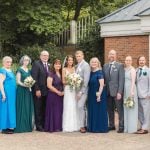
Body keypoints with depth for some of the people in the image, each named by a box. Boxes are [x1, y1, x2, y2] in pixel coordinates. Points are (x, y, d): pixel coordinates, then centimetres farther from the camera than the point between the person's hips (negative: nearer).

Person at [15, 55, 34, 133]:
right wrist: (25, 85, -24)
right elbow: (18, 81, -9)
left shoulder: (29, 71, 16)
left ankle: (28, 126, 13)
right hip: (21, 91, -6)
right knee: (22, 108, -6)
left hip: (28, 91, 6)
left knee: (28, 108, 7)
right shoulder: (19, 70, -3)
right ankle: (21, 126, -3)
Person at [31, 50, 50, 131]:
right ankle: (38, 126, 8)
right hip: (39, 91, -6)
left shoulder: (49, 65, 14)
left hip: (46, 91, 6)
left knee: (44, 109, 10)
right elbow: (34, 78, -12)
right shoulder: (36, 64, -7)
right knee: (38, 109, 2)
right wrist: (37, 90, -18)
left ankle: (44, 125, 16)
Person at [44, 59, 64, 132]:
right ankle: (52, 127, 5)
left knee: (59, 111, 7)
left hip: (60, 95, 6)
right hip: (53, 95, -6)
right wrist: (57, 92, -14)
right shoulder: (51, 74, -8)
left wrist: (63, 92, 1)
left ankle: (58, 127, 14)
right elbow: (49, 85, -15)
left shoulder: (61, 74, 11)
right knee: (53, 111, -2)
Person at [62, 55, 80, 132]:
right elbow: (63, 81, -1)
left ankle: (75, 125, 9)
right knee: (68, 107, -6)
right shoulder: (64, 69, 2)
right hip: (68, 89, -3)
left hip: (74, 89, 3)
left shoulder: (74, 68, 10)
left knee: (74, 107, 3)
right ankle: (68, 126, -2)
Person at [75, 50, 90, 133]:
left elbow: (86, 80, -15)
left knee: (80, 106, -14)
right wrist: (77, 91, 3)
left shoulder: (86, 65, -10)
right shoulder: (77, 66, 14)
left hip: (83, 90, -8)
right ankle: (84, 124, 17)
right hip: (78, 90, 8)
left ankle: (82, 126, -9)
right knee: (82, 108, 11)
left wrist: (81, 92, -18)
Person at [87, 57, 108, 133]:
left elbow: (102, 85, -15)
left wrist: (99, 94, -21)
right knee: (91, 111, 10)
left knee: (99, 111, -1)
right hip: (91, 95, 7)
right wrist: (88, 94, 9)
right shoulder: (90, 73, 10)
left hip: (98, 94, -7)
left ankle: (100, 128, 6)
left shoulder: (99, 72, -10)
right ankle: (92, 127, 18)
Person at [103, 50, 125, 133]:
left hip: (116, 91, -5)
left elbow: (121, 79, -8)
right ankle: (111, 125, 19)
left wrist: (119, 92, -14)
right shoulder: (105, 66, 13)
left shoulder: (120, 65, -2)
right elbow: (104, 79, 12)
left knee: (120, 110, -1)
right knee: (110, 110, 10)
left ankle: (121, 126, 4)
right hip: (108, 92, 5)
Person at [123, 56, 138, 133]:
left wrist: (132, 91, -21)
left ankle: (132, 128, 5)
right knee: (125, 109, 10)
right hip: (124, 90, 7)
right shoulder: (124, 69, 12)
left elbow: (133, 81, -13)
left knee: (131, 109, -1)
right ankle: (125, 127, 17)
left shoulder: (132, 70, -7)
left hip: (130, 90, -7)